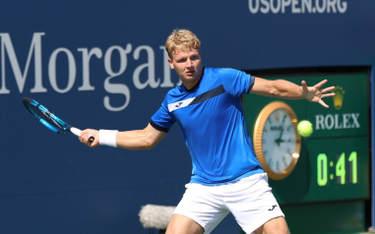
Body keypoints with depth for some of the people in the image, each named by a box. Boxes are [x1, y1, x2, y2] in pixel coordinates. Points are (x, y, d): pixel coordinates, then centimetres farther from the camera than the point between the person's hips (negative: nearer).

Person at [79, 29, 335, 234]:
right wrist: (101, 136, 17)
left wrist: (305, 93, -28)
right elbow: (147, 138, 20)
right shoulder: (172, 100, 7)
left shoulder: (224, 79, -7)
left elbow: (273, 87, -10)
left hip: (245, 181, -3)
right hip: (203, 187, 4)